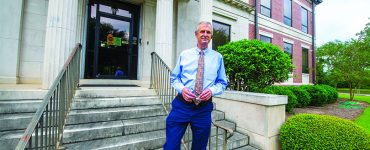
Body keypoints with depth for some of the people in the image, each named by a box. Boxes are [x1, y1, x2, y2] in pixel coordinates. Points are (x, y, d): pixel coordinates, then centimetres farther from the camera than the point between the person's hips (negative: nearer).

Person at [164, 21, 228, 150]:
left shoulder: (218, 57, 7)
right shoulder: (184, 54, 7)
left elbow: (222, 83, 8)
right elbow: (174, 78, 9)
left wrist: (212, 90, -13)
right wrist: (182, 88, -12)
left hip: (204, 108, 1)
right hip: (182, 105, 0)